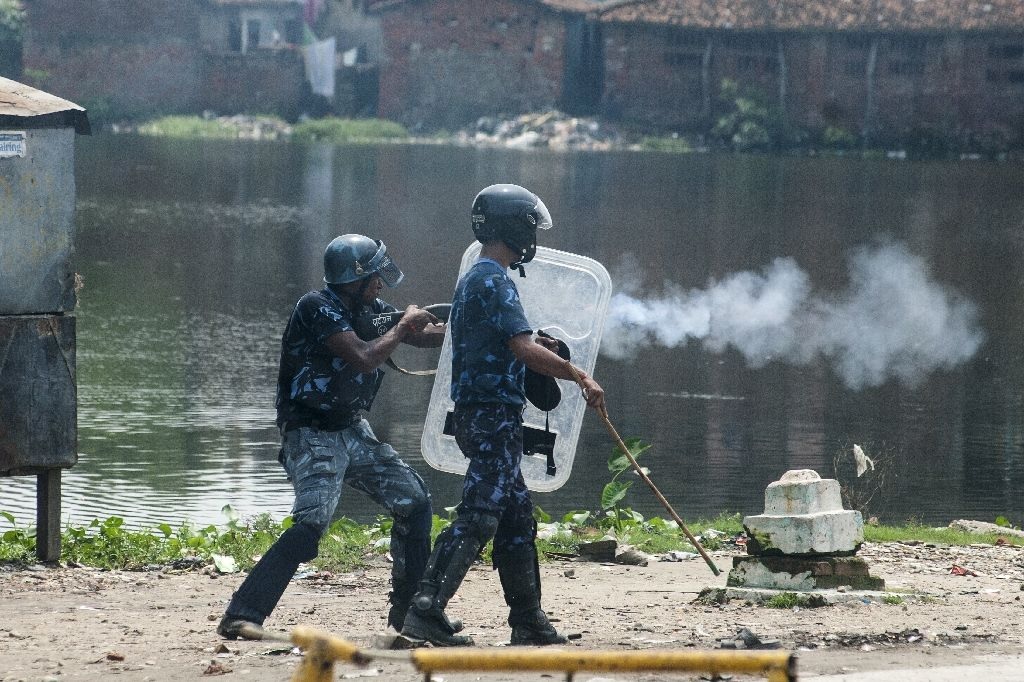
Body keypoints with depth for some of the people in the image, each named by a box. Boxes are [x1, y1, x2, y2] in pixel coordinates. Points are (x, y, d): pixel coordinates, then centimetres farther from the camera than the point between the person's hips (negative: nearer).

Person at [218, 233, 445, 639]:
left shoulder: (368, 309, 8)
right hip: (313, 436, -9)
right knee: (312, 522, -25)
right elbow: (364, 358, -25)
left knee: (414, 502, 9)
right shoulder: (317, 308, -17)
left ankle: (409, 612, 20)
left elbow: (425, 336, 13)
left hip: (353, 433, 9)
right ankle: (240, 617, -28)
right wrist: (403, 327, -11)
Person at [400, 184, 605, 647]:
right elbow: (524, 350, -21)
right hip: (493, 412, -11)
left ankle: (528, 622, 18)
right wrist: (581, 377, -15)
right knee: (478, 516, -14)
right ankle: (426, 612, -20)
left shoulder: (472, 279, 19)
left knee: (517, 517, 14)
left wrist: (535, 348, 16)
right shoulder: (494, 280, -13)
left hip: (476, 412, 11)